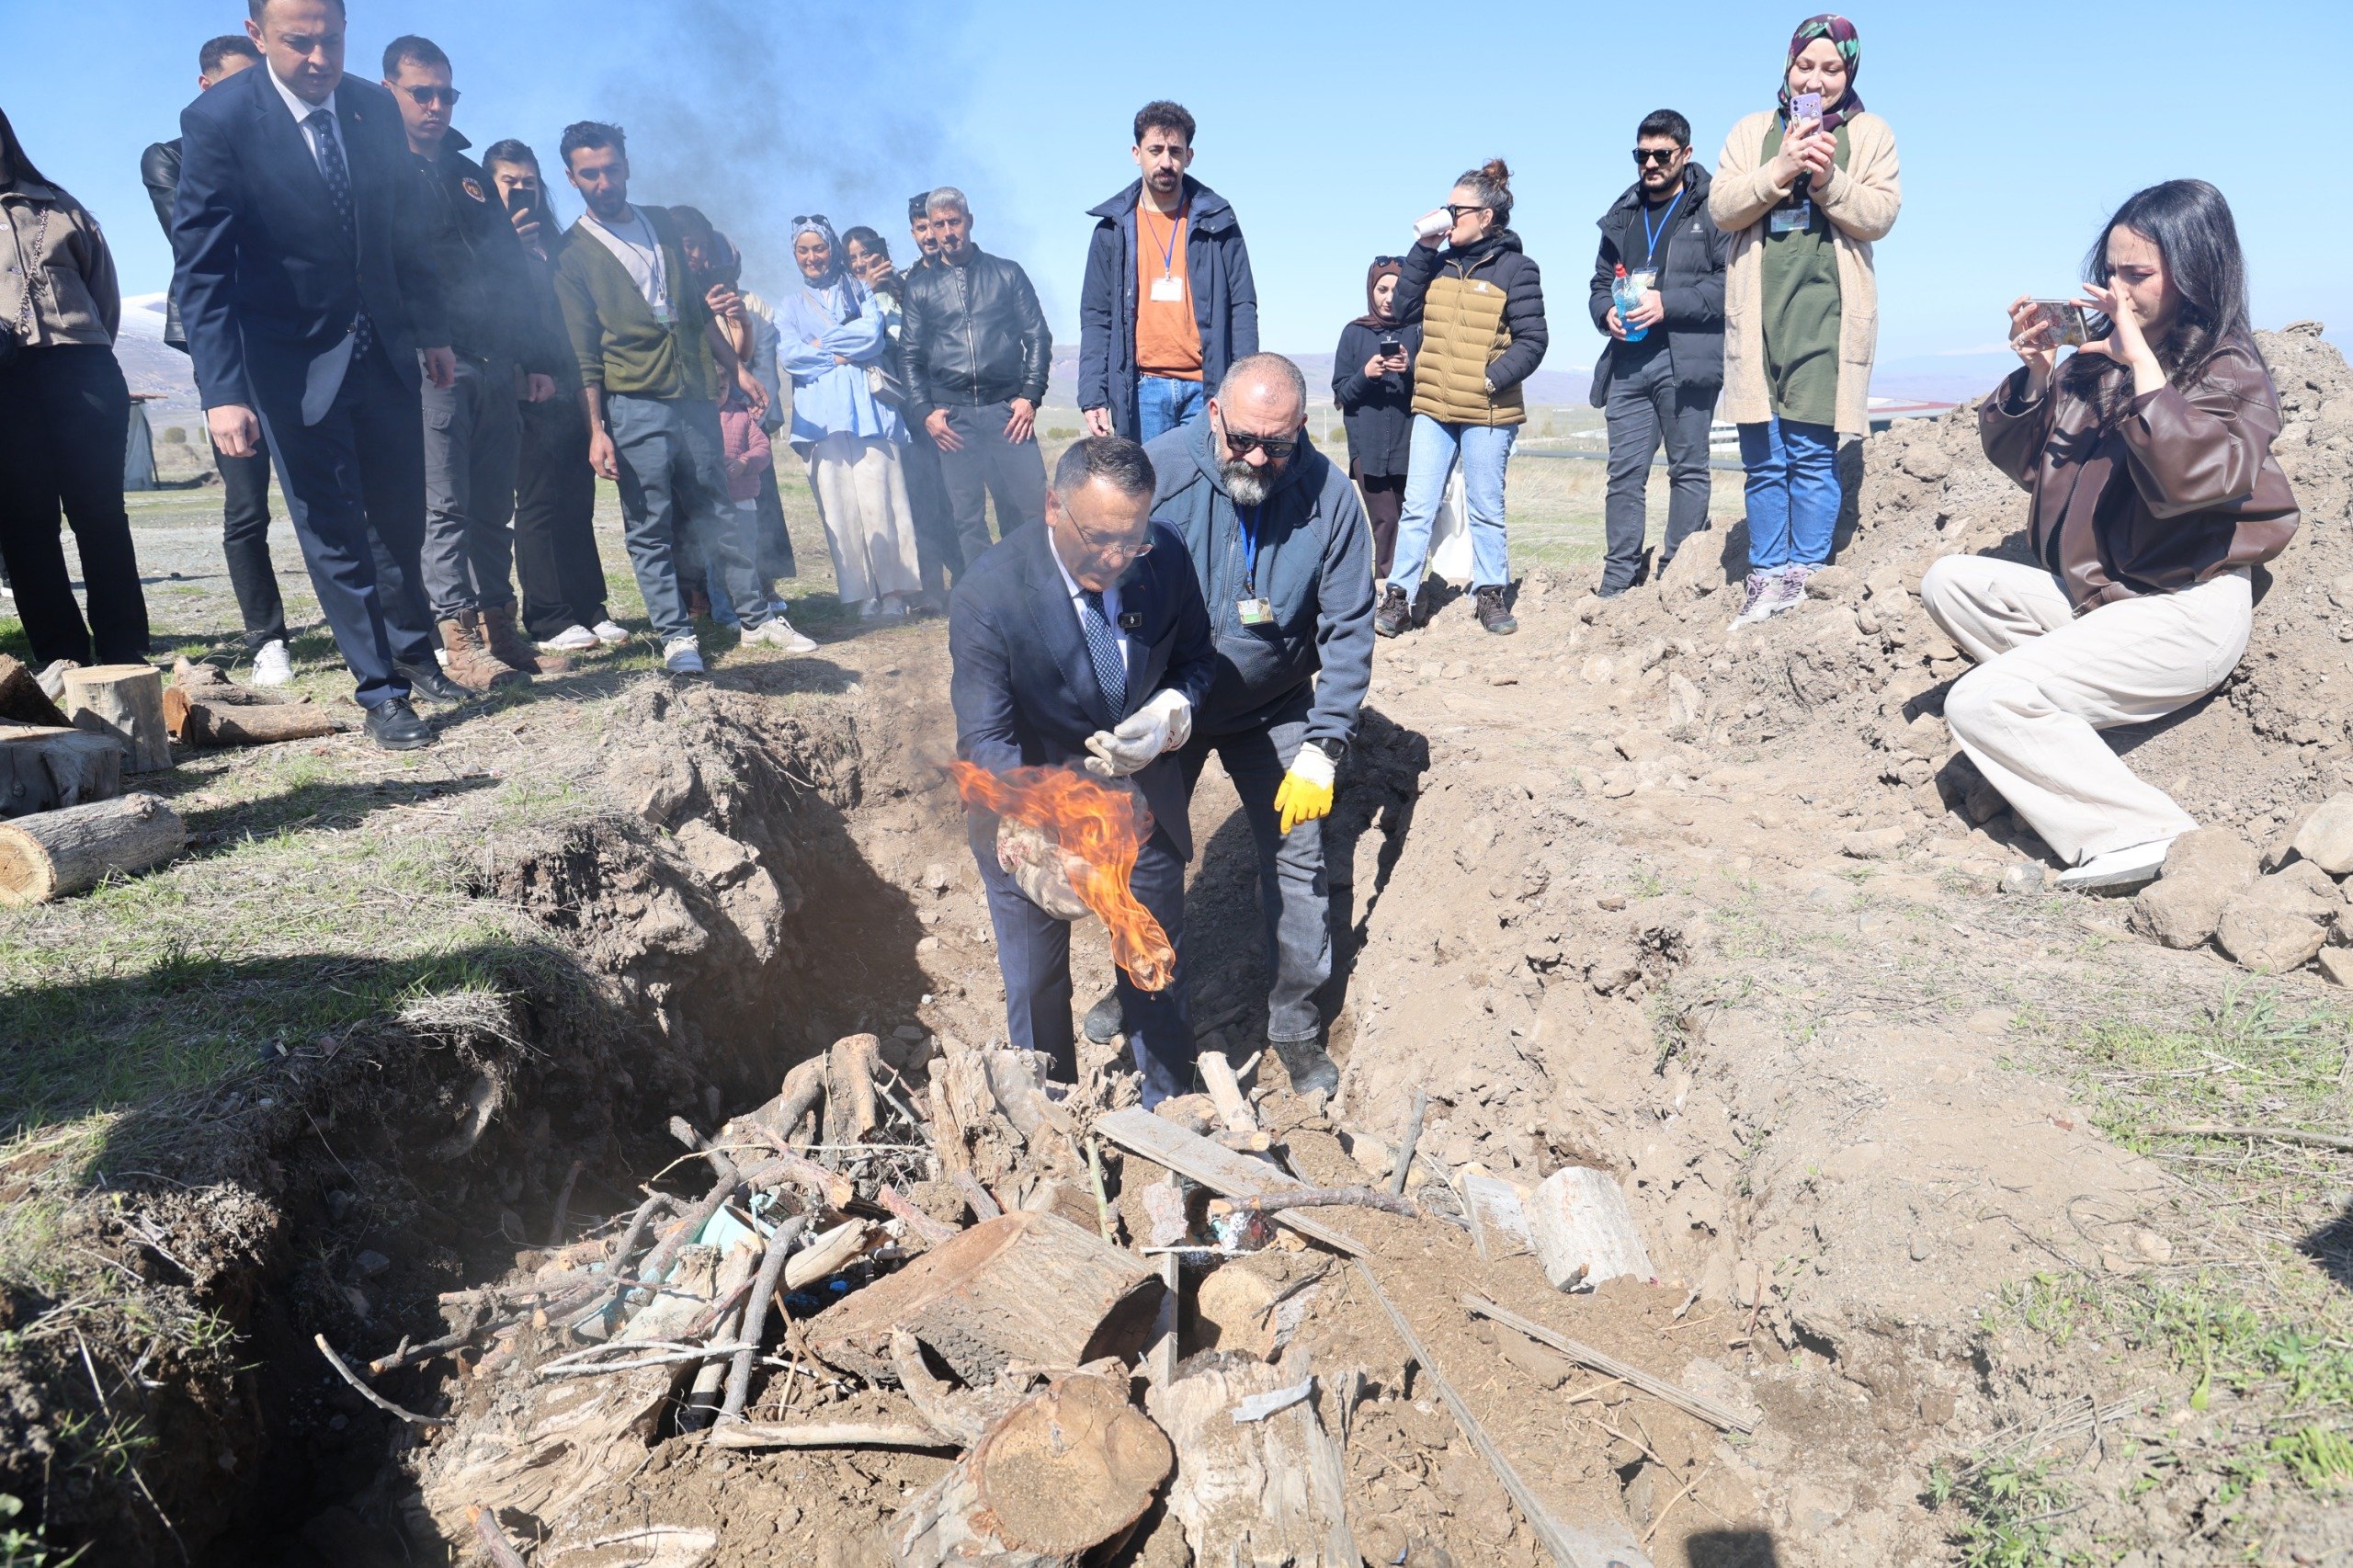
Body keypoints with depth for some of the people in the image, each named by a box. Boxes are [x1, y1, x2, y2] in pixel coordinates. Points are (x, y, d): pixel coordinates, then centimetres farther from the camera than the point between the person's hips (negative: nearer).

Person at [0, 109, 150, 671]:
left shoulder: (61, 211, 20)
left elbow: (106, 294, 17)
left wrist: (83, 358, 8)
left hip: (77, 366, -1)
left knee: (100, 511, -4)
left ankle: (124, 655, -4)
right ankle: (61, 660, -4)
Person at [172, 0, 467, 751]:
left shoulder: (375, 107, 0)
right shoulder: (218, 119, -14)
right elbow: (201, 266, -16)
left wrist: (432, 331, 11)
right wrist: (222, 391, -24)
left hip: (383, 348, 4)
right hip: (292, 361, -4)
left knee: (400, 516, 14)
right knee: (334, 532, 2)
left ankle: (415, 654, 32)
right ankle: (381, 691, 11)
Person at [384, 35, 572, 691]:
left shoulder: (472, 176, 23)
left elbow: (513, 274, 23)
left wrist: (536, 357, 16)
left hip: (496, 368, 6)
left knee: (493, 509, 6)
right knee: (444, 506, -9)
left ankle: (500, 630, 10)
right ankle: (459, 640, -9)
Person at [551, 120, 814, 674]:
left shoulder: (663, 224, 13)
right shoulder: (572, 251, 0)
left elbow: (696, 307, 20)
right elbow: (584, 353, -4)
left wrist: (736, 368, 16)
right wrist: (596, 430, -10)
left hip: (694, 395, 4)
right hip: (633, 406, -4)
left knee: (715, 516, 9)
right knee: (651, 530, -1)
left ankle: (758, 617, 16)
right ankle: (676, 636, 7)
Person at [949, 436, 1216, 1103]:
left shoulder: (1165, 555, -17)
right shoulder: (988, 596, -28)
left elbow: (1196, 658, 0)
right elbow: (985, 745, -28)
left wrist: (1168, 716, -22)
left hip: (1142, 795, 3)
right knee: (1036, 986, 15)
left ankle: (1170, 1108, 46)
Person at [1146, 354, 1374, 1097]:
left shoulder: (1327, 495, -18)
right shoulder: (1159, 471, -21)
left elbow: (1348, 631, -13)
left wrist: (1322, 751, -18)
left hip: (1274, 712, 0)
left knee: (1299, 857, 1)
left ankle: (1296, 1022, 21)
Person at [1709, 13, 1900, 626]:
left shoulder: (1871, 134, 12)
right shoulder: (1752, 131, 16)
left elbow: (1880, 216, 1)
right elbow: (1721, 207, 3)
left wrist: (1828, 179, -14)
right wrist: (1780, 170, -11)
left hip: (1827, 309, -2)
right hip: (1757, 311, 2)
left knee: (1813, 453, -8)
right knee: (1763, 458, 1)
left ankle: (1804, 579, -3)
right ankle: (1765, 580, 6)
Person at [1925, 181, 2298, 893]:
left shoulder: (2233, 373, -8)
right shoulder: (2095, 359, 7)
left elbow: (2195, 478, -28)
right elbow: (2021, 459, 12)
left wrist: (2143, 365, -23)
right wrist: (2035, 372, -3)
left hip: (2185, 609, -8)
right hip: (2089, 593, 8)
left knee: (1980, 703, -22)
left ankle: (2138, 834, -14)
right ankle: (2060, 727, -7)